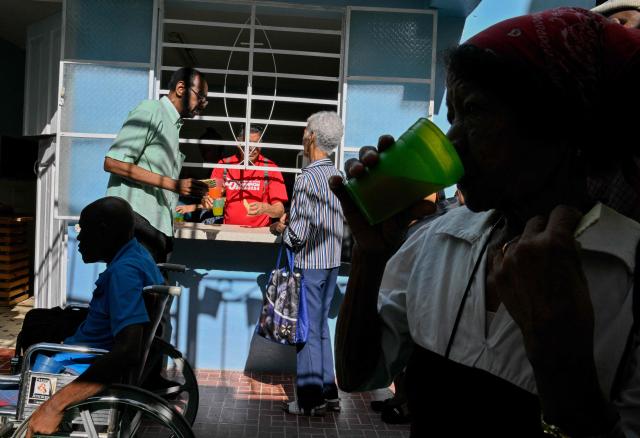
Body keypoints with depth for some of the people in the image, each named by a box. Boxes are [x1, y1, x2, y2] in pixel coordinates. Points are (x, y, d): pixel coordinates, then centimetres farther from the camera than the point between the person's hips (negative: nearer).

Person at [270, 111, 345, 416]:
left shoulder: (308, 178, -18)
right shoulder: (337, 176, 6)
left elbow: (297, 234, -21)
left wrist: (280, 229, 1)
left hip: (309, 264, -8)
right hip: (332, 261, 8)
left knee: (308, 330, 2)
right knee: (321, 327, 17)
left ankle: (310, 400, 12)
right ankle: (328, 393, 24)